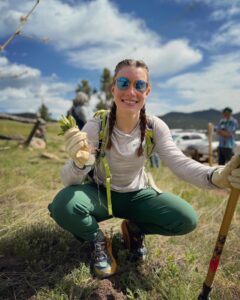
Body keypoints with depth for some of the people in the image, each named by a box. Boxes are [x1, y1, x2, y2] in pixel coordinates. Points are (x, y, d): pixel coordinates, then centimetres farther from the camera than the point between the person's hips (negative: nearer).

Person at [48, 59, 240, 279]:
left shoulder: (154, 126, -15)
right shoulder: (95, 126, -22)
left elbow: (180, 163, -24)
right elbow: (69, 180, -27)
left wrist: (217, 176, -46)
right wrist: (79, 162, -53)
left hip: (136, 195, 2)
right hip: (101, 194, -1)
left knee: (186, 219, -19)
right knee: (63, 206, -32)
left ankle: (134, 229, 12)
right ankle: (97, 240, 3)